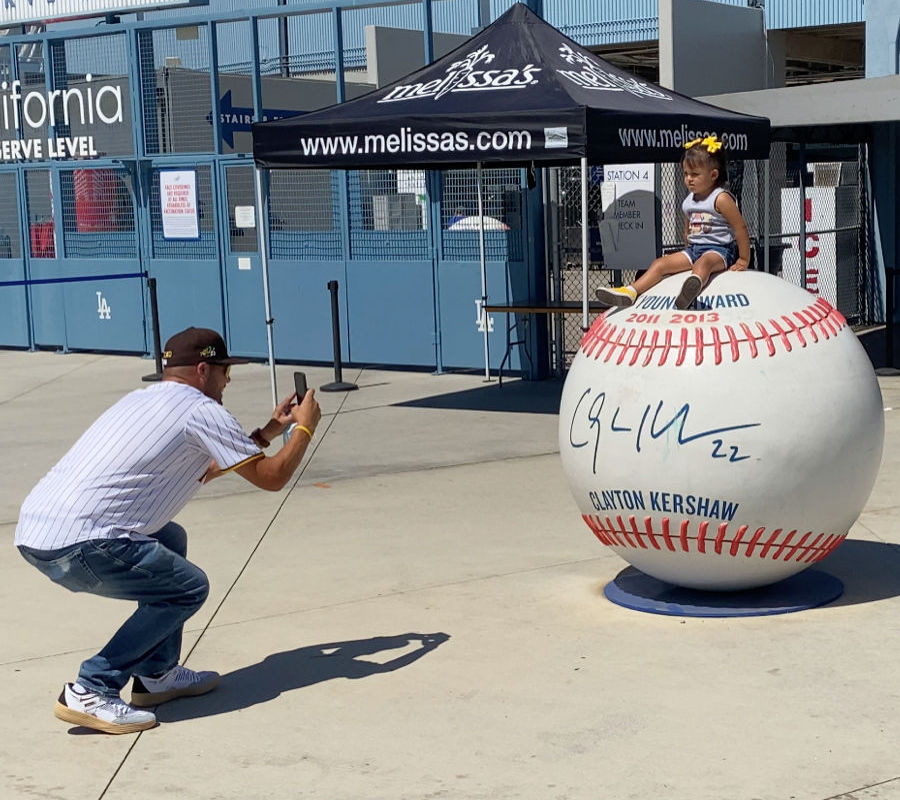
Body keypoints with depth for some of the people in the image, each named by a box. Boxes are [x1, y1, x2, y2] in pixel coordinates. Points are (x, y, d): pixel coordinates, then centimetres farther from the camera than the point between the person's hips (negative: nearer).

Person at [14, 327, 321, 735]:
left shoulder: (143, 399, 25)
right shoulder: (201, 411, -2)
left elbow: (201, 468, 38)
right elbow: (272, 476, 3)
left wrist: (269, 430, 40)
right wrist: (305, 427, 20)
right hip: (75, 544, -9)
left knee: (169, 539, 25)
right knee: (188, 587, 1)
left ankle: (156, 675, 25)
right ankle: (90, 691, -3)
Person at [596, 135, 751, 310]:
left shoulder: (721, 199, -10)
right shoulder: (689, 201, 13)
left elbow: (741, 229, -10)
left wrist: (743, 260, -9)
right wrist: (688, 255, 24)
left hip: (719, 250, -8)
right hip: (694, 249, 8)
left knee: (703, 262, -41)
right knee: (660, 264, -5)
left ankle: (695, 284, -76)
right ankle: (630, 292, -18)